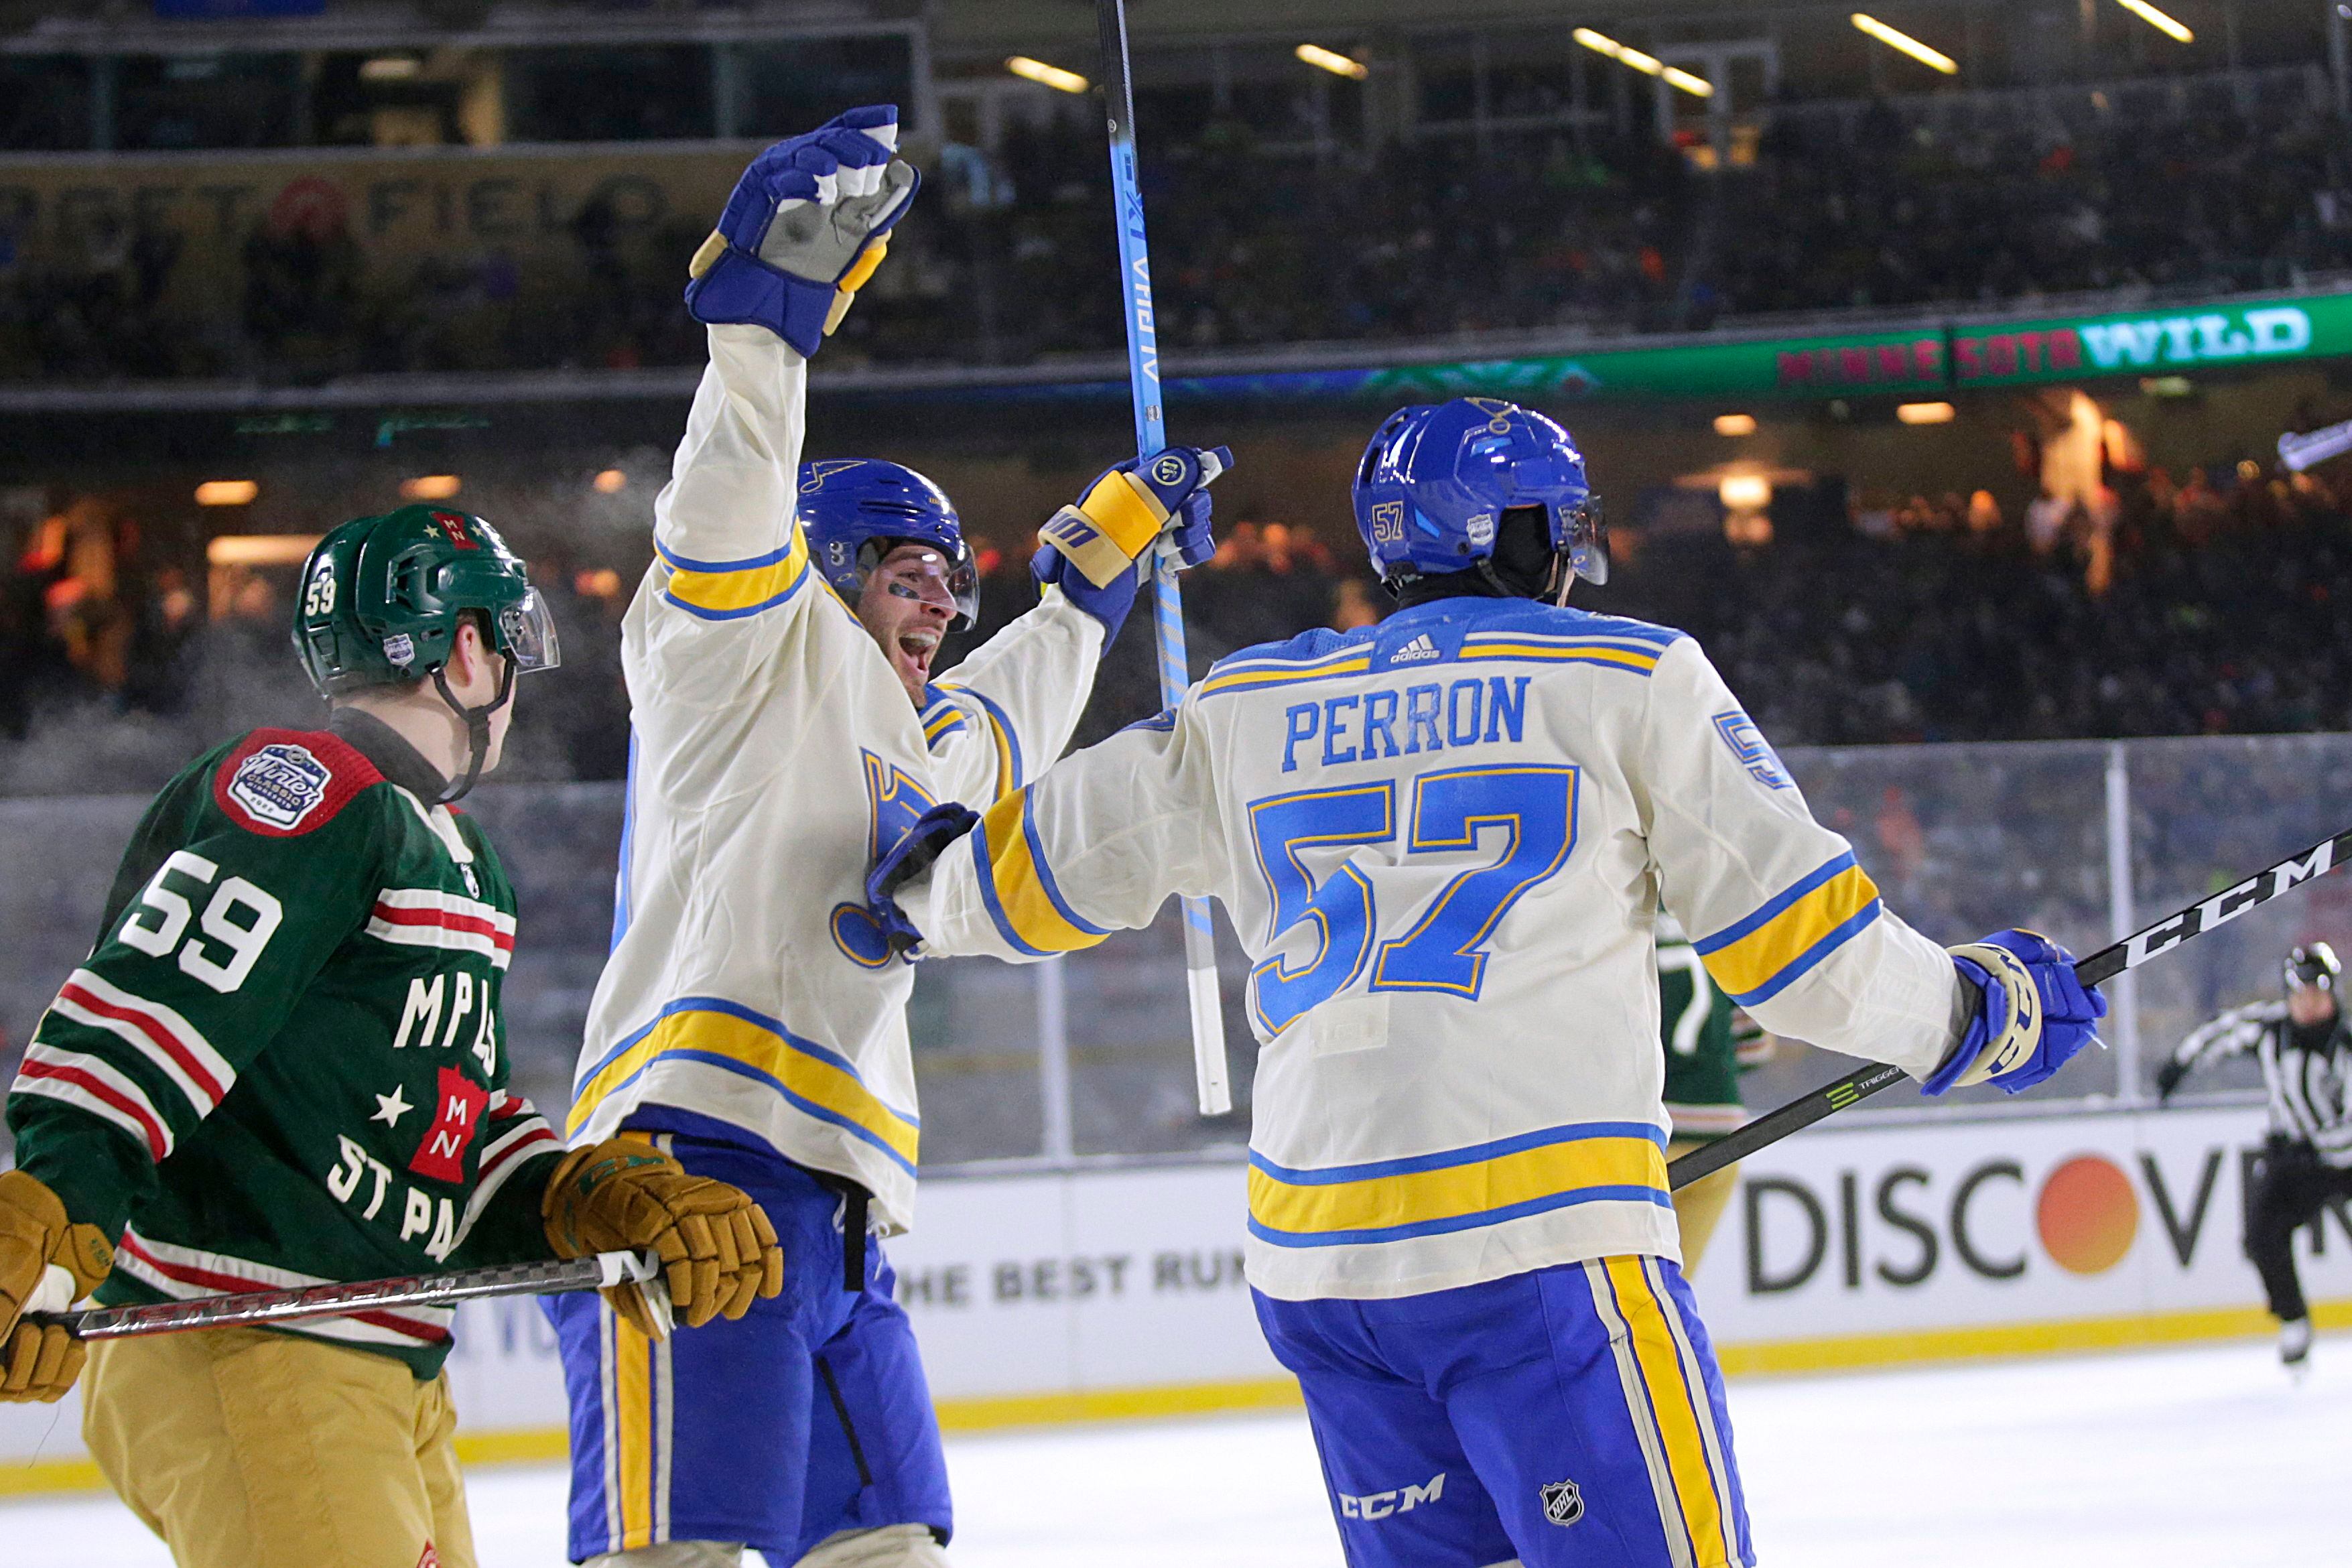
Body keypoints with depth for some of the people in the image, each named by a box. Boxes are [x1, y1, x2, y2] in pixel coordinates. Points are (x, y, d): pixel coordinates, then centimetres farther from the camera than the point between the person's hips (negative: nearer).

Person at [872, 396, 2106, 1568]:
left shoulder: (1244, 711, 16)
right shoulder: (1628, 682, 5)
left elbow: (1039, 875, 25)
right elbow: (1790, 932, 5)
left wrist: (926, 898, 47)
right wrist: (1978, 1011, 21)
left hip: (1310, 1257, 5)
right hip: (1540, 1241, -5)